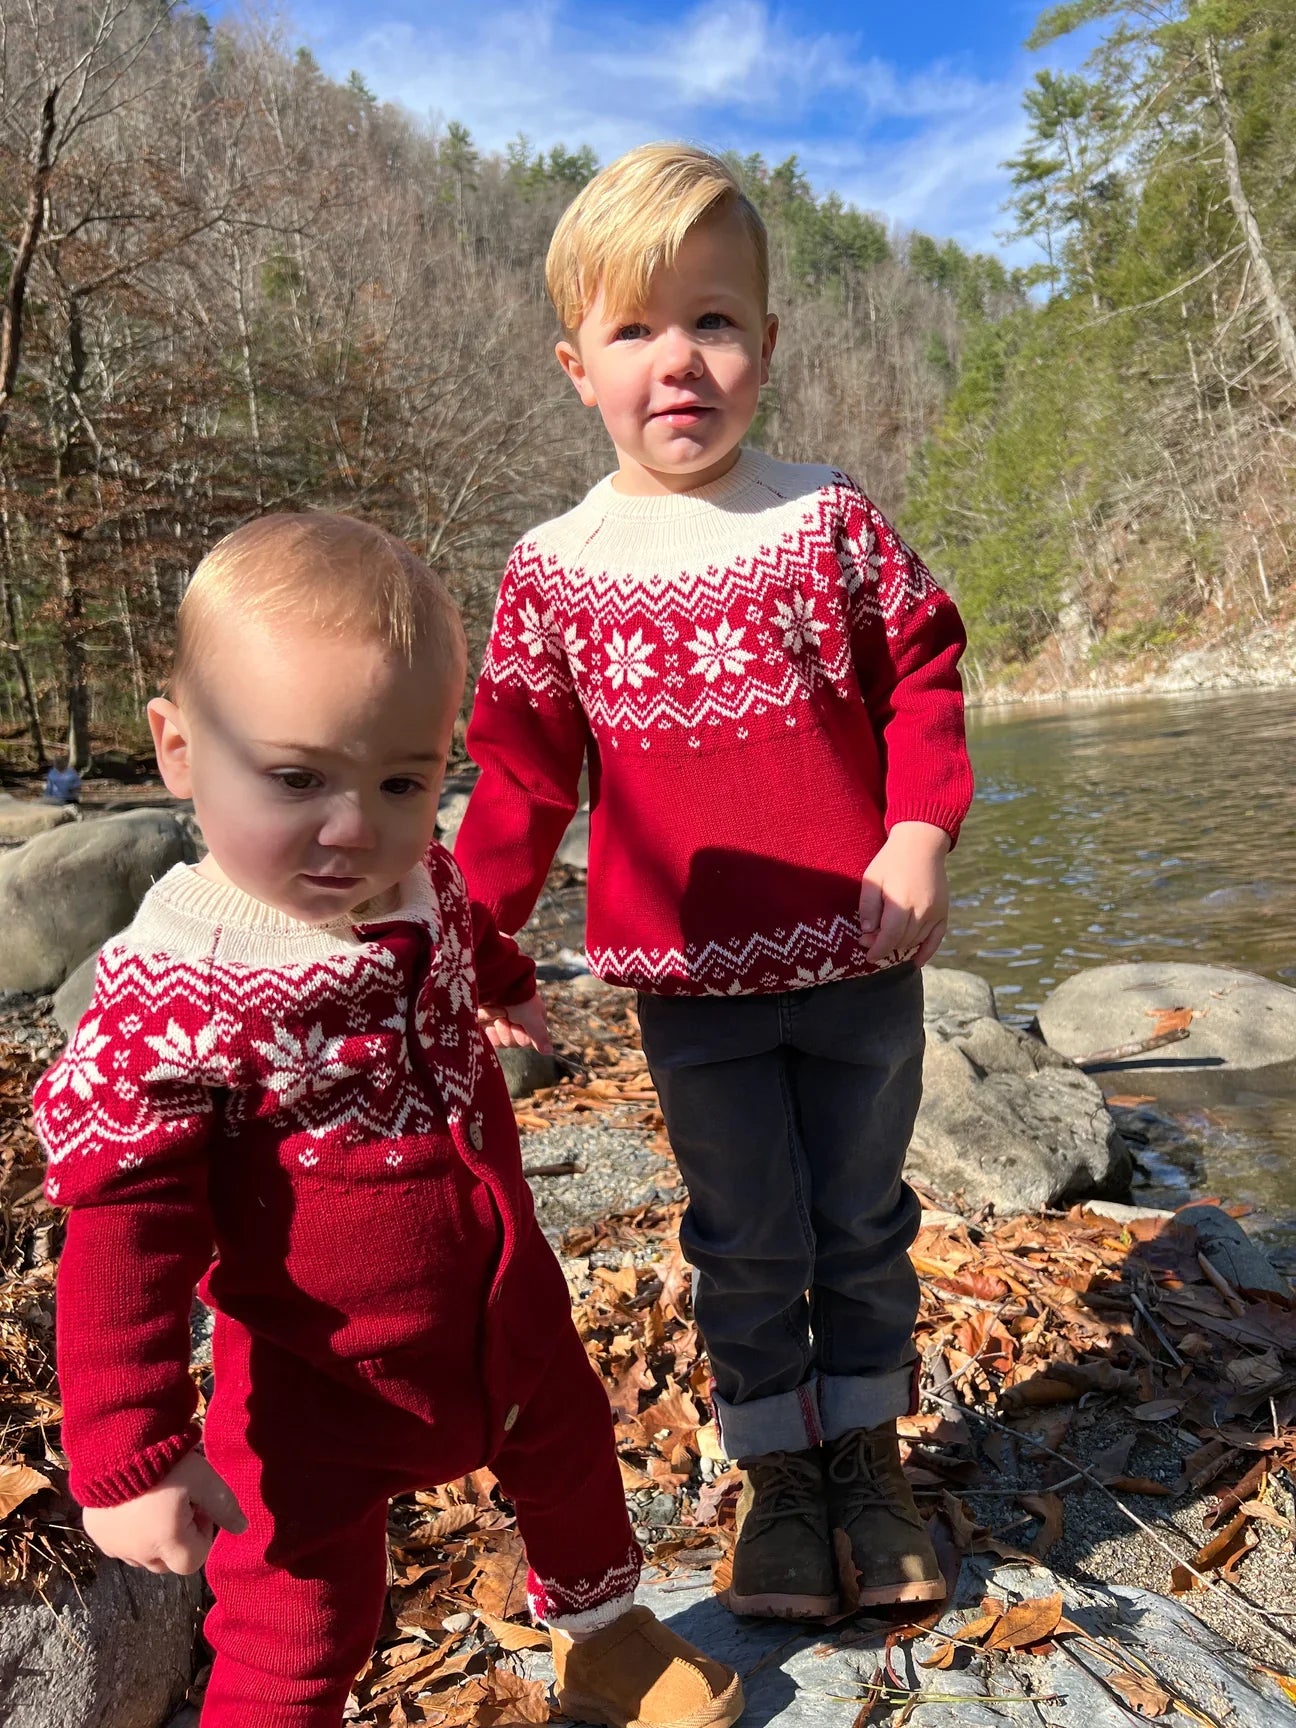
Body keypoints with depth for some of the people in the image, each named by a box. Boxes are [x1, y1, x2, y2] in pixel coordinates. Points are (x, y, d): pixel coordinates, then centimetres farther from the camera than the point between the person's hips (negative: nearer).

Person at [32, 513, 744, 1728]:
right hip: (326, 1376, -7)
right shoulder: (176, 993, -30)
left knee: (569, 1456, 29)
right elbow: (123, 1218, -24)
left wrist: (504, 980, 37)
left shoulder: (416, 880, -11)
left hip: (508, 1307, 7)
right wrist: (130, 1452, -23)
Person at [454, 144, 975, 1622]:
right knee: (746, 1244, 12)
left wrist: (919, 836, -10)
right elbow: (524, 771, 2)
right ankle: (777, 1474, 34)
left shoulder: (831, 520, -1)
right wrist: (476, 929, -3)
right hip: (689, 985, 0)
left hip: (860, 961, 1)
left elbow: (920, 676, 3)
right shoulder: (551, 572, -2)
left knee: (863, 1223, 16)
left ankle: (867, 1451, 39)